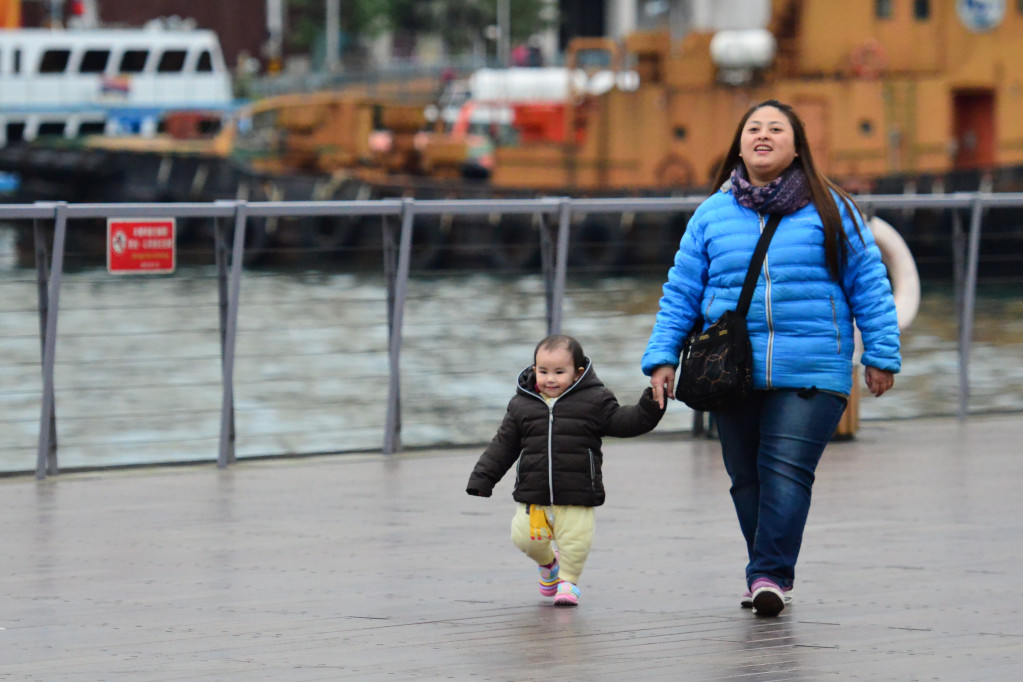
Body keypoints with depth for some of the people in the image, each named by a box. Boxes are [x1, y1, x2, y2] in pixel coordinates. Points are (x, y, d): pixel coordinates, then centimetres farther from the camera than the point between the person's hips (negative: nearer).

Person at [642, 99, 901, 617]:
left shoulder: (829, 209, 6)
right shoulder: (712, 214, 11)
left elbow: (868, 283, 8)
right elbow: (680, 292, 14)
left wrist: (881, 354, 5)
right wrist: (662, 358, 7)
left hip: (811, 374, -3)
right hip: (731, 375, 3)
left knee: (786, 471, -15)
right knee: (747, 478, 6)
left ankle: (770, 575, -18)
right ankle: (768, 573, 18)